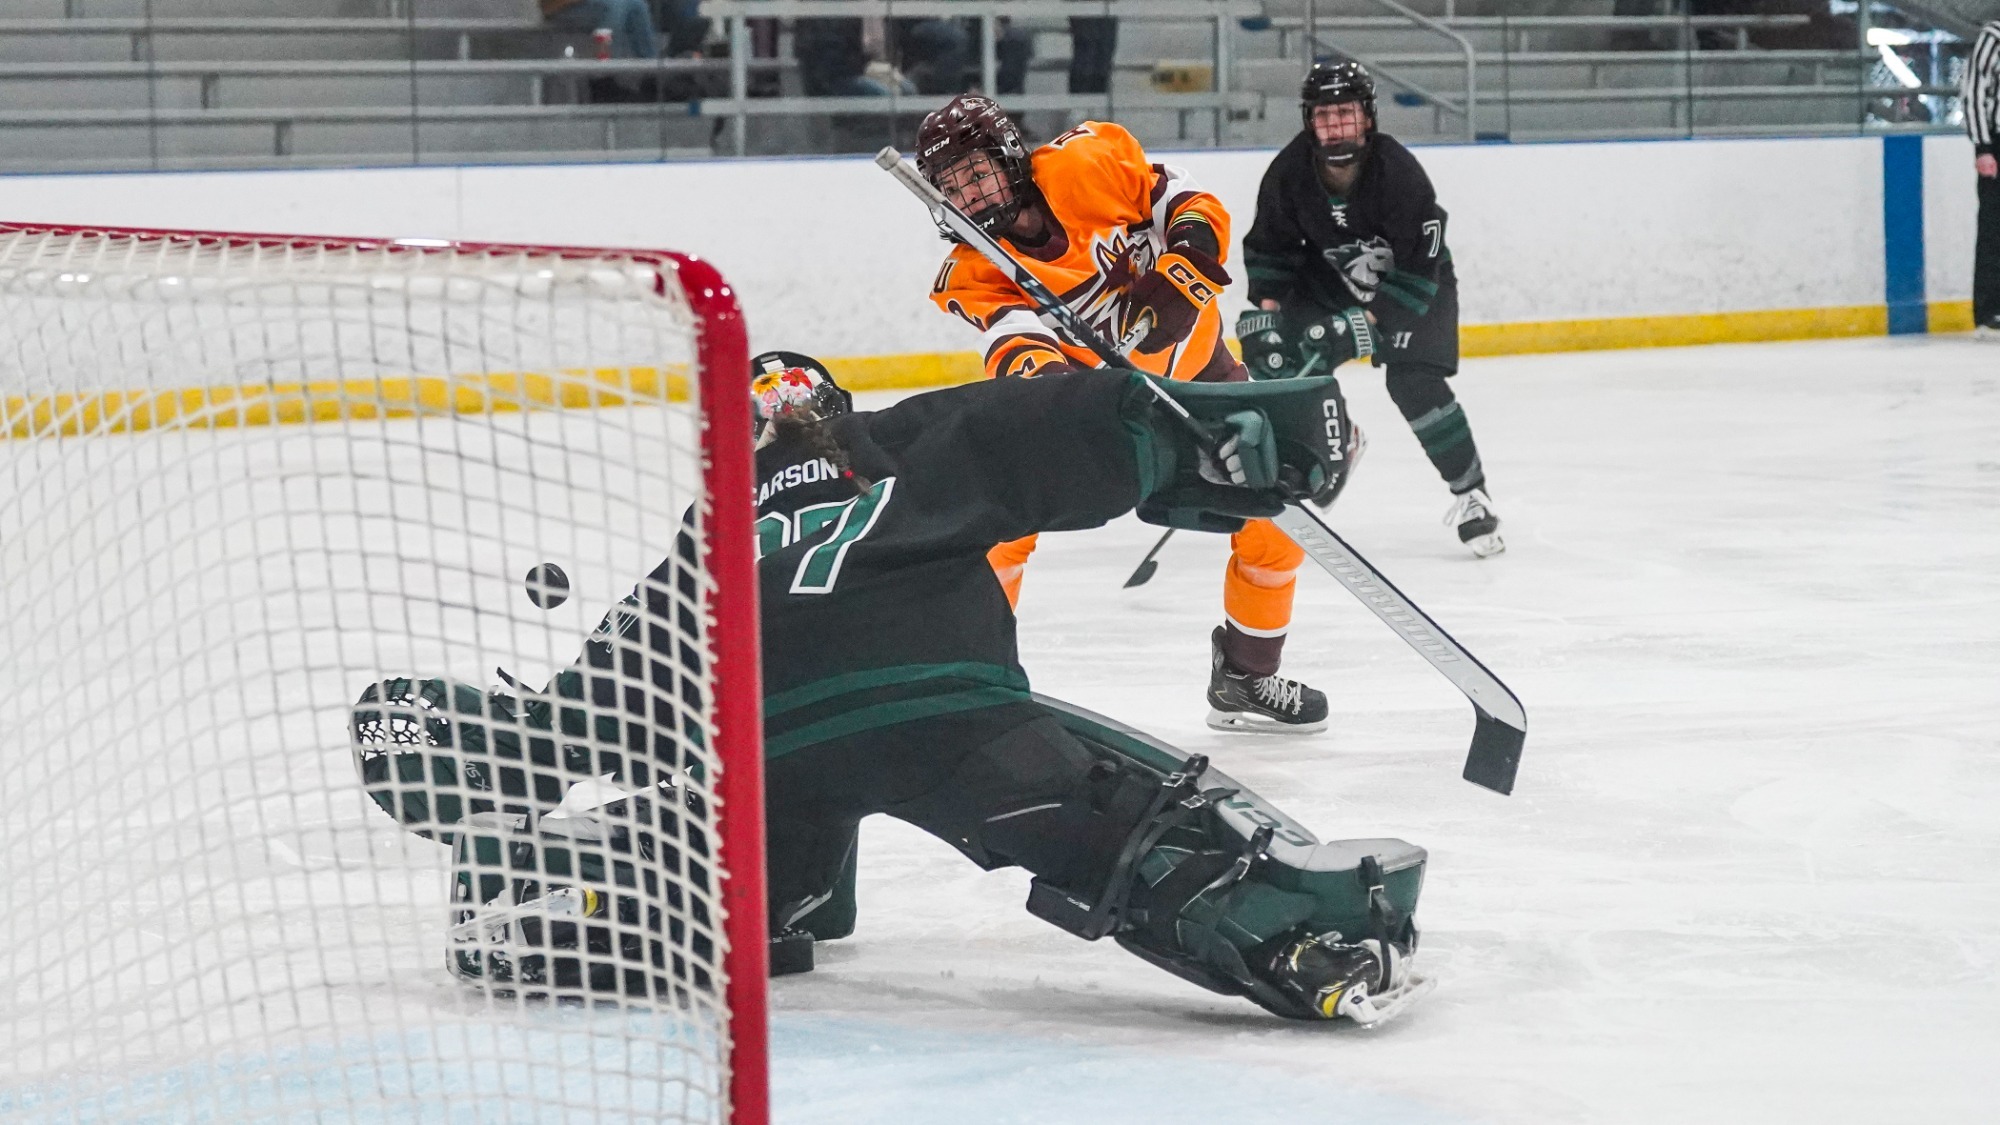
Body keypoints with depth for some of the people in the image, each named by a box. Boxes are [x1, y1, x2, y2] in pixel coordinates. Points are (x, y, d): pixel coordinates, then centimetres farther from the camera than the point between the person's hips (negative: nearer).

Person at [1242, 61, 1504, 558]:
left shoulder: (1398, 172, -31)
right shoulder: (1290, 172, -19)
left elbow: (1418, 267, -30)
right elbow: (1269, 246, -4)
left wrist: (1367, 319, -35)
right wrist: (1265, 310, -15)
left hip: (1416, 280, -4)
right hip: (1329, 278, 5)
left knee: (1414, 382, -21)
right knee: (1284, 361, -12)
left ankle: (1470, 493, -8)